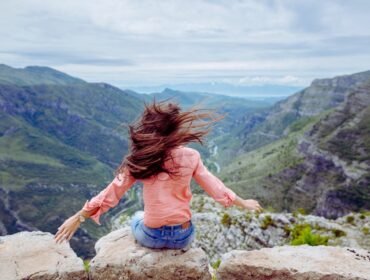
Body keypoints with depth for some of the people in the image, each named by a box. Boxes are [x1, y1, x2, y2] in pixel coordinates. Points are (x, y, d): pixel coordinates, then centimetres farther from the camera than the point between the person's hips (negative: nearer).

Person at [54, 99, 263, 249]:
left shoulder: (139, 160, -15)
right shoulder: (190, 156, -13)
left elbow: (112, 193, -10)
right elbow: (215, 188, -5)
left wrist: (78, 218, 2)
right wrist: (244, 203, 11)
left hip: (151, 238, 0)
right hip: (184, 237, 1)